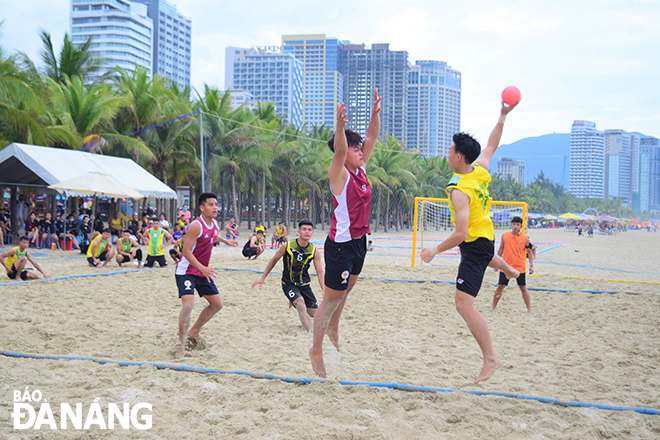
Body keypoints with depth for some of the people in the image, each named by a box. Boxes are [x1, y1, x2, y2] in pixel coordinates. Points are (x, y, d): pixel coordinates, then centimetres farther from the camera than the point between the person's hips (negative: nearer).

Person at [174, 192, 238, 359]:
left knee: (217, 304, 11)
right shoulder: (196, 226, -23)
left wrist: (225, 240, 41)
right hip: (186, 271, -8)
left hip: (203, 271, 9)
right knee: (188, 303, -25)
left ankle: (194, 331, 28)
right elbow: (186, 252, -26)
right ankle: (181, 343, -10)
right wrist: (202, 268, -35)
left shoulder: (214, 224, 3)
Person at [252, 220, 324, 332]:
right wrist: (263, 277, 4)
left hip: (304, 284, 3)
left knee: (314, 313, 8)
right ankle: (311, 331, -28)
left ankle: (295, 303, 40)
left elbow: (320, 272, -9)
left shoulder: (314, 251, -11)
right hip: (288, 284, -3)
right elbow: (274, 260, 0)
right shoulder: (287, 246, -16)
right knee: (300, 302, -31)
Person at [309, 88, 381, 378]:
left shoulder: (361, 169, 6)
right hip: (340, 244, -9)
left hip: (359, 240, 9)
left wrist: (375, 112, -7)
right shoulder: (339, 174, -16)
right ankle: (316, 350, 10)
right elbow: (339, 151, -35)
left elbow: (372, 137, 6)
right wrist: (340, 126, -52)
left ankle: (333, 327, 47)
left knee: (346, 290, 25)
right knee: (332, 299, -1)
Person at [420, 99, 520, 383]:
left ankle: (490, 358, -14)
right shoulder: (481, 170, -8)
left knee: (464, 304, -14)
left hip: (474, 246, -10)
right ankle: (509, 270, 79)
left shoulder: (460, 191, -31)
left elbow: (460, 234, -34)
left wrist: (435, 251, -22)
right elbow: (492, 145, 12)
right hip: (486, 236, 10)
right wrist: (503, 116, 15)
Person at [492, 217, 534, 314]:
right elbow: (501, 250, 10)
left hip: (520, 267, -1)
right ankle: (493, 308, 14)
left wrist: (531, 265, -5)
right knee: (500, 286, 2)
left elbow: (530, 252, 4)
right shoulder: (505, 236, -1)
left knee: (523, 288, 3)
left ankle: (529, 309, 11)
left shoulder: (525, 238, -4)